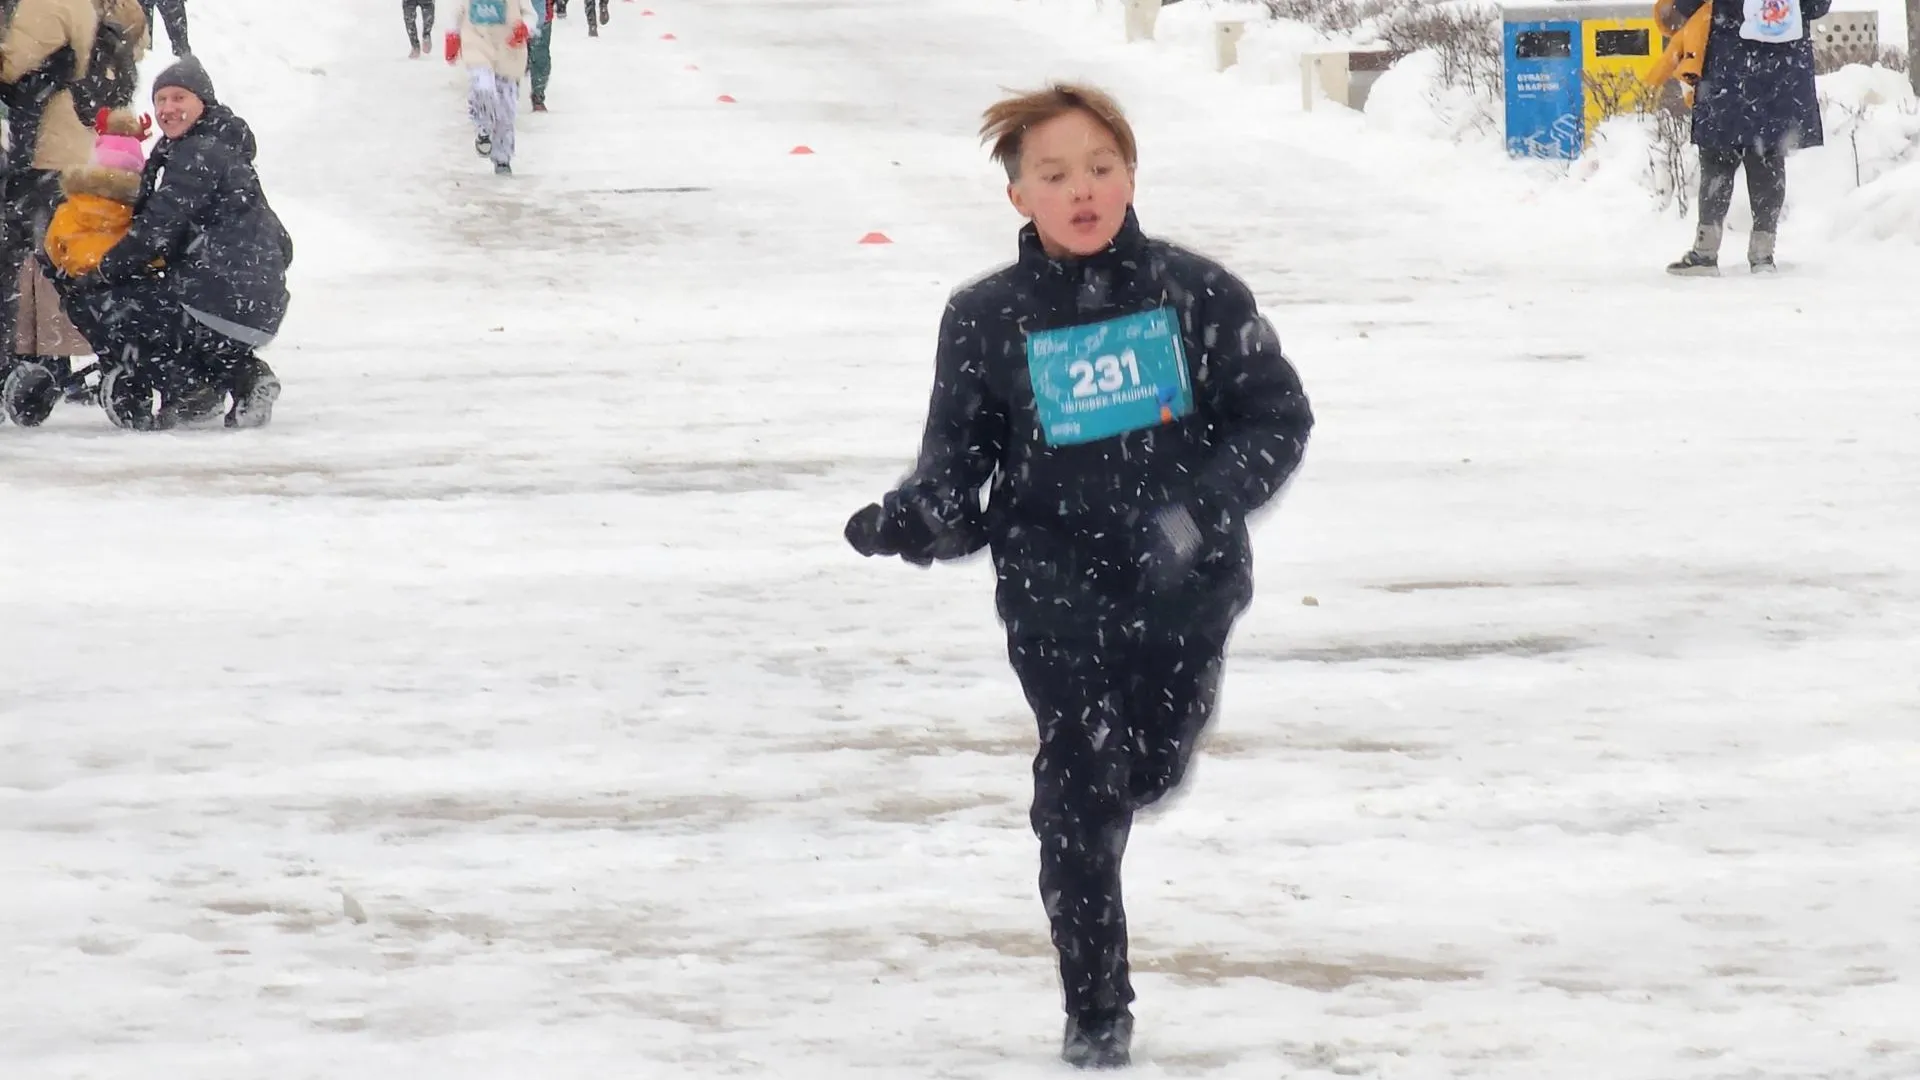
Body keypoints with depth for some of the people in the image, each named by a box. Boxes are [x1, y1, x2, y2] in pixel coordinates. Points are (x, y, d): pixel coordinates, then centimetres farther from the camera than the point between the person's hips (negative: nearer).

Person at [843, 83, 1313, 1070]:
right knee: (1082, 793, -4)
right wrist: (915, 518, -21)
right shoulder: (987, 319, -4)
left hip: (1185, 590, 1)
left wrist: (1199, 513, -16)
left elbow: (1277, 417, -1)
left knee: (1150, 772, 14)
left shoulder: (1197, 294, -5)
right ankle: (1095, 1012, 9)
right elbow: (957, 461, 1)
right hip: (1057, 590, -1)